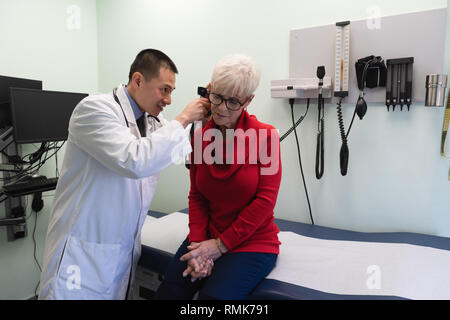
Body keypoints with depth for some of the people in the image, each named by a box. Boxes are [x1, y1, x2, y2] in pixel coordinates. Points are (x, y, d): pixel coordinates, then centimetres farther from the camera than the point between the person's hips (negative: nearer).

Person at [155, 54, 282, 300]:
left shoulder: (265, 136, -10)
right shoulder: (200, 137, 3)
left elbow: (265, 200, -12)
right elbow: (196, 196, 5)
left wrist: (219, 245, -12)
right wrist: (199, 245, -9)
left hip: (252, 242, -3)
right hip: (208, 237, 4)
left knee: (214, 296, -21)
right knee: (167, 293, -14)